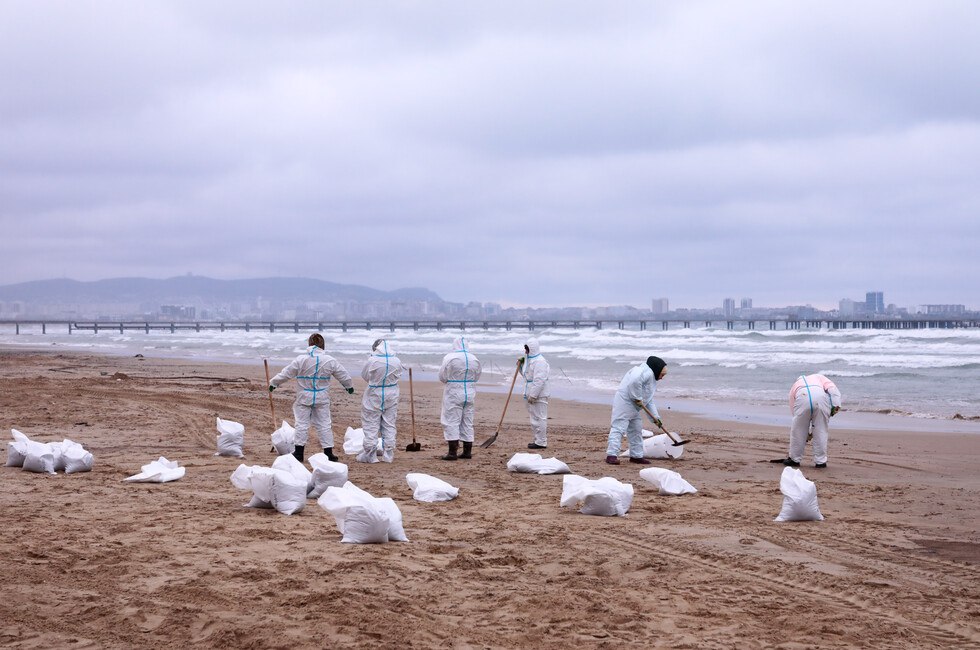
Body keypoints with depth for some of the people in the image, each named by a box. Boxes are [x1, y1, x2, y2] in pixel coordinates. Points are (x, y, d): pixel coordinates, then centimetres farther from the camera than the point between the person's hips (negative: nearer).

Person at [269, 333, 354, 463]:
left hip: (304, 398, -1)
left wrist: (273, 383, 13)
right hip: (322, 398, 1)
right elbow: (343, 374, 9)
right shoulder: (330, 361, -3)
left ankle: (299, 452, 9)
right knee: (324, 424, 7)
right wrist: (349, 386, 29)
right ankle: (328, 452, 6)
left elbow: (286, 373, -1)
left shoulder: (301, 359, -8)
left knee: (302, 423, 6)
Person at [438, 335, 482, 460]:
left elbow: (442, 377, -6)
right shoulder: (474, 359, 2)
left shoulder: (449, 358, -12)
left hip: (454, 394, -5)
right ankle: (467, 451, 16)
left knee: (452, 422, -1)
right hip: (470, 394, 5)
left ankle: (453, 452, -7)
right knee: (467, 422, 13)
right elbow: (476, 378, 11)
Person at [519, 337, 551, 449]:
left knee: (539, 418, -7)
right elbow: (525, 374, 28)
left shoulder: (539, 362, -18)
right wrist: (521, 365, 11)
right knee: (534, 418, 16)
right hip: (531, 394, 11)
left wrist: (533, 395, -25)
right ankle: (536, 440, 25)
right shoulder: (529, 360, 15)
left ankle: (541, 442, -4)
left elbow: (539, 381, -24)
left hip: (539, 396, -11)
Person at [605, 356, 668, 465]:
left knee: (636, 430, 16)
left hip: (633, 409, 11)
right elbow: (635, 381, -34)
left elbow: (649, 401, 22)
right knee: (618, 428, -15)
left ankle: (636, 456, 25)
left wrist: (656, 417, 14)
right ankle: (611, 455, -19)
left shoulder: (651, 378, 21)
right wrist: (637, 398, -23)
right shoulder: (647, 372, -13)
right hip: (624, 403, -11)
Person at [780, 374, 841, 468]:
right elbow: (832, 388, 15)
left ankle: (794, 459, 29)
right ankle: (820, 461, 18)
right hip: (821, 396, 0)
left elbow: (794, 412, 38)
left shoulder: (795, 386, 40)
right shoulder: (819, 377, 39)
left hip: (803, 397, 0)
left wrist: (807, 433, 45)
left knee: (797, 430, 17)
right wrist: (835, 405, 5)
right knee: (821, 431, 13)